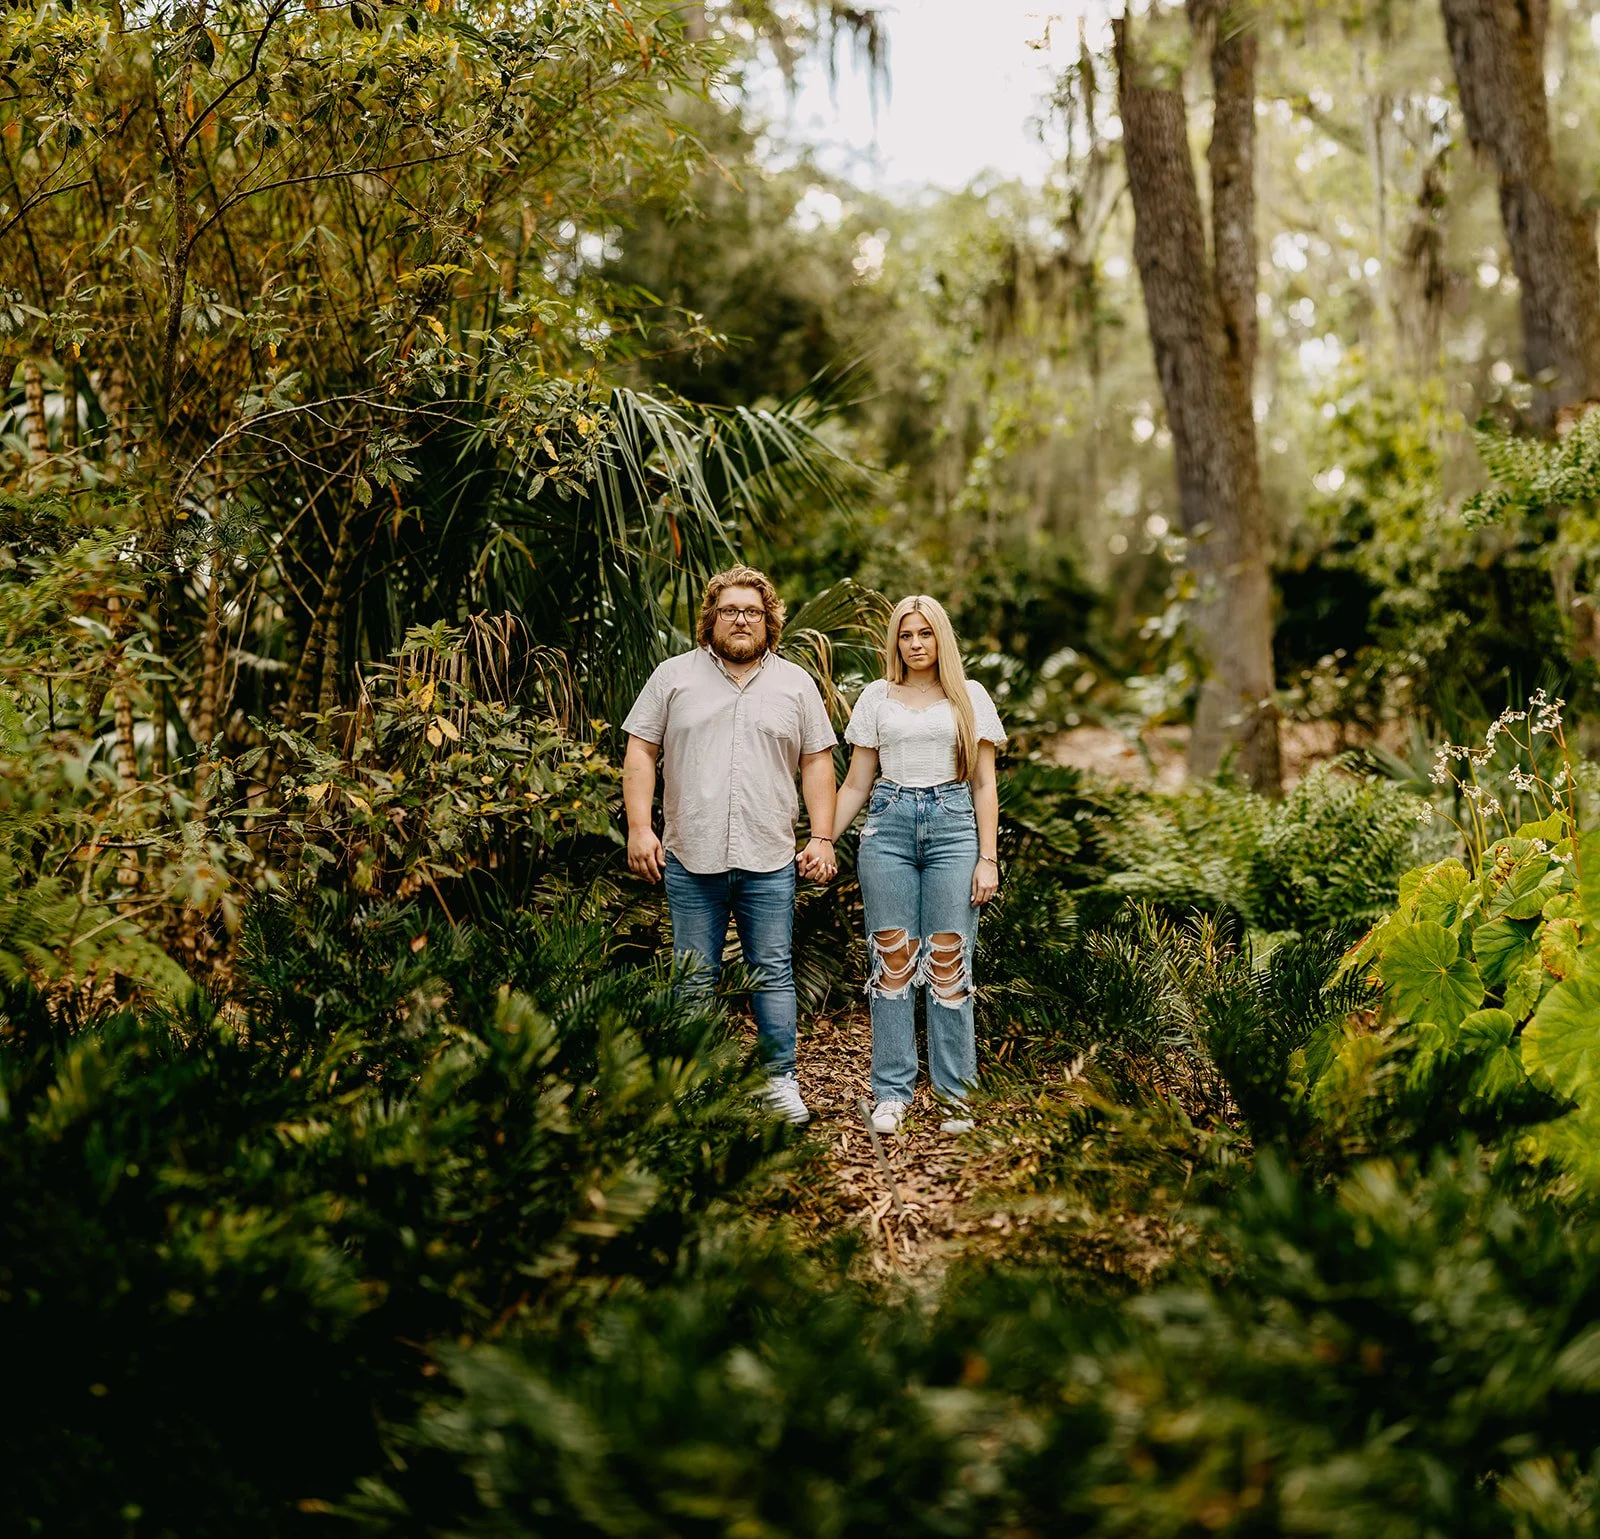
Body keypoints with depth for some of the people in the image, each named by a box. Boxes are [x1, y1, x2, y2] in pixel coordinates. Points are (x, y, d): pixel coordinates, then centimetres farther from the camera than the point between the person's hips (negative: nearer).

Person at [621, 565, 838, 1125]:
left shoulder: (796, 684, 10)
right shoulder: (674, 676, 6)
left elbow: (817, 764, 10)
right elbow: (641, 753, 4)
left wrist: (822, 838, 2)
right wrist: (639, 827, -5)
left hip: (770, 862, 1)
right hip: (691, 860, 0)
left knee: (773, 974, 5)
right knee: (695, 979, 6)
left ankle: (780, 1079, 14)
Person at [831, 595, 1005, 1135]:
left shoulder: (970, 697, 9)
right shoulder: (877, 697, 11)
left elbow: (984, 785, 7)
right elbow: (856, 784, 13)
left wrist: (988, 858, -1)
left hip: (953, 825, -1)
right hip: (888, 826, 1)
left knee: (948, 962, -4)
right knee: (893, 959, -1)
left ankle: (955, 1094, 5)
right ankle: (892, 1092, 7)